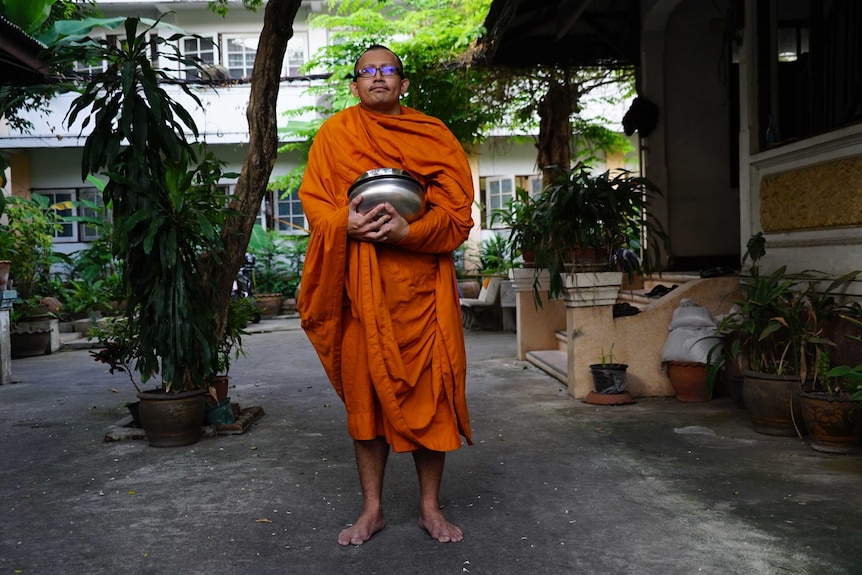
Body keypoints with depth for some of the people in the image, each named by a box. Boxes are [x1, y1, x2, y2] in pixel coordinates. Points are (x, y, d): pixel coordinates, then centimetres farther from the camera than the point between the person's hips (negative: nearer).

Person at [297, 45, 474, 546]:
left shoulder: (435, 136, 8)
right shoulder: (335, 133, 10)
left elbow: (458, 214, 0)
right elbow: (314, 201, 5)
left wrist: (407, 231, -17)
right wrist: (346, 223, -16)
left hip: (423, 283, 0)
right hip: (360, 286, 1)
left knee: (428, 391, 2)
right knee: (366, 391, 4)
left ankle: (431, 507, 16)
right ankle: (373, 509, 18)